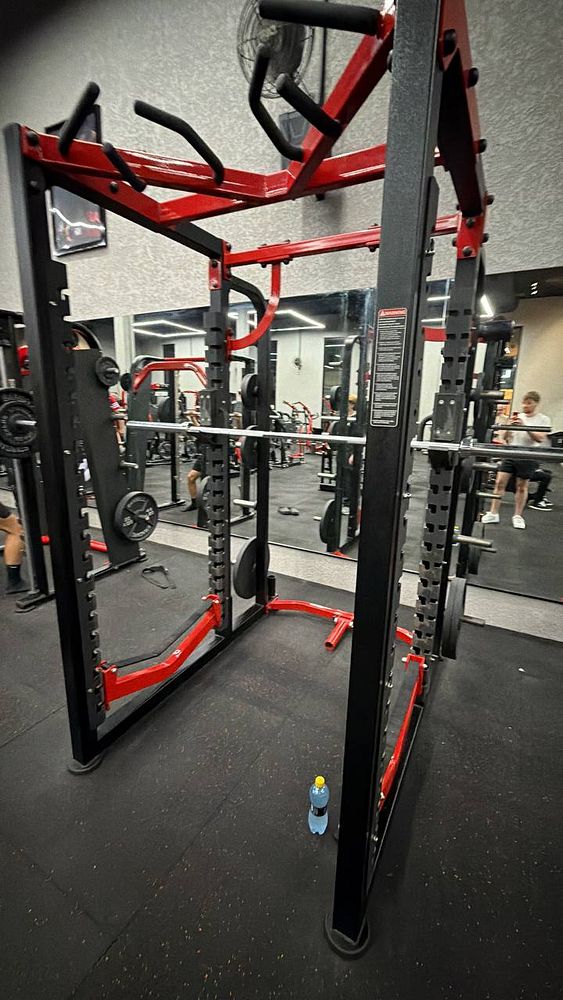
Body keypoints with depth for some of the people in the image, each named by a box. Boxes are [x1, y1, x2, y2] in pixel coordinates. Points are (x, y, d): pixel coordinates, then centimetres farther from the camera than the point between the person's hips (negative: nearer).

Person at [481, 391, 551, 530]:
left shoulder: (543, 419, 4)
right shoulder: (517, 417, 11)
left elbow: (540, 438, -10)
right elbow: (505, 438, 10)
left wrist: (525, 426, -18)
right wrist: (510, 426, -9)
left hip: (528, 455, -2)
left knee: (522, 486, 6)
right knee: (500, 482, -3)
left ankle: (518, 516, 19)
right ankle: (493, 514, 4)